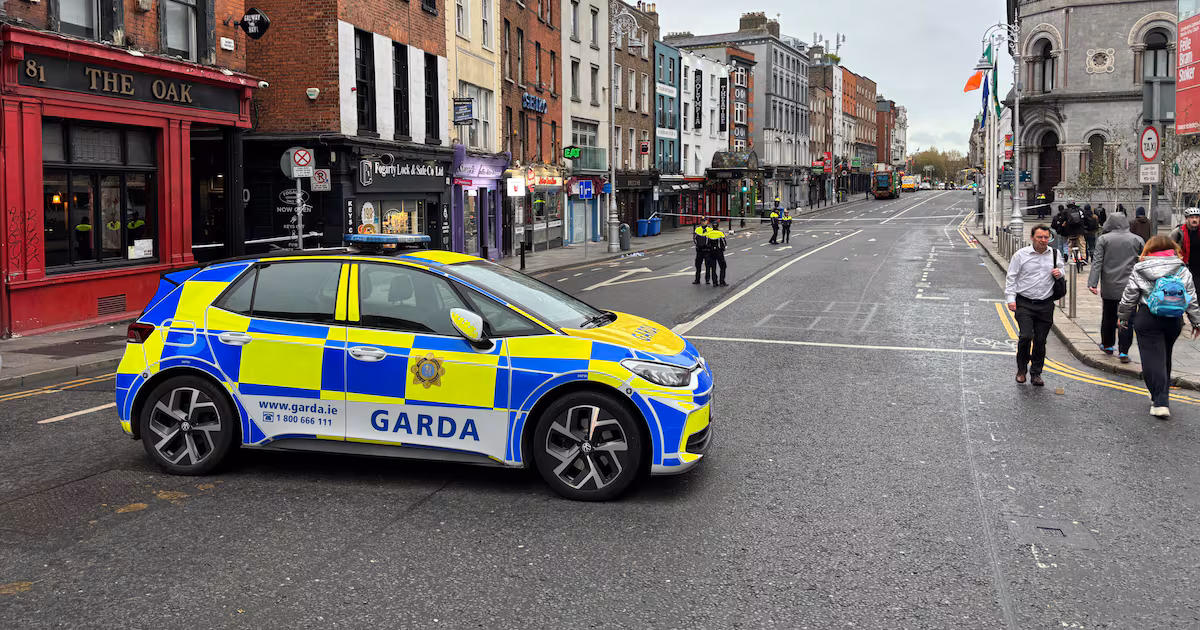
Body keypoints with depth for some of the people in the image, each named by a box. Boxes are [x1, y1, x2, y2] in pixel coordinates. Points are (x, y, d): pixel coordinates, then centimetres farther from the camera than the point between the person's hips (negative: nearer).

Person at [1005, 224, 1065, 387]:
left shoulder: (1054, 254, 8)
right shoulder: (1021, 255, -1)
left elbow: (1061, 270, 23)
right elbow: (1011, 277, 1)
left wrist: (1059, 273, -2)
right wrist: (1010, 298, -6)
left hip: (1045, 305, 3)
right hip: (1024, 304, -3)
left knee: (1040, 341, 5)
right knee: (1026, 336, -14)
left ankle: (1036, 373, 19)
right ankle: (1021, 369, 8)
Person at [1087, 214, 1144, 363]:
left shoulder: (1103, 239, -1)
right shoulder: (1137, 240, 3)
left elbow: (1097, 262, -7)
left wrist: (1093, 282, -9)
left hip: (1109, 287, 0)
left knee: (1108, 316, 15)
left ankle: (1107, 345, 30)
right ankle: (1123, 352, -4)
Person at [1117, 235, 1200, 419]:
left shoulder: (1140, 270, -3)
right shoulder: (1182, 270, 4)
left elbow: (1129, 296, 0)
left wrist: (1123, 316, 13)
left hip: (1148, 319, -3)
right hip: (1174, 320, 4)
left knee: (1153, 359, -3)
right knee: (1165, 359, 18)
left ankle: (1160, 402, -11)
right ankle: (1162, 396, 29)